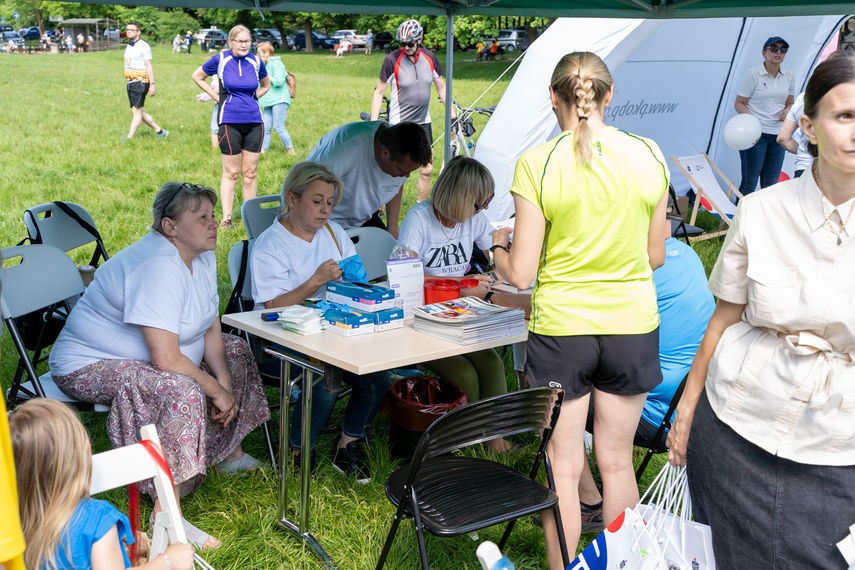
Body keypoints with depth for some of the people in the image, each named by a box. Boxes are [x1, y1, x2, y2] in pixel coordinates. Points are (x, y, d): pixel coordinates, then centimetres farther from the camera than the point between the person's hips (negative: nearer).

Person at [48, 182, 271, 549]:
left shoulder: (202, 256, 0)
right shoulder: (159, 267, -30)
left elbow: (211, 330, 5)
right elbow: (166, 358, -34)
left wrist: (225, 381, -10)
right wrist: (216, 391, -21)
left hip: (140, 356, 10)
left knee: (234, 352, 13)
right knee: (181, 389, -35)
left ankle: (227, 451, 27)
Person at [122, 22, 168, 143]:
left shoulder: (143, 46, -7)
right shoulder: (128, 46, 17)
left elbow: (149, 66, -11)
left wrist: (152, 85, -16)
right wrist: (128, 82, 21)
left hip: (140, 81, -9)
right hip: (130, 82, 9)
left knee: (136, 111, -11)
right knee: (139, 112, 8)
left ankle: (129, 137, -13)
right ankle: (160, 131, 18)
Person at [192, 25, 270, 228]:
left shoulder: (256, 62, 5)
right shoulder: (221, 59, -3)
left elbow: (266, 84, 24)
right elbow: (197, 76, 11)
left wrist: (251, 99, 10)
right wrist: (217, 97, 3)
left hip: (254, 122, 3)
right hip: (230, 122, -3)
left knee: (250, 172, 7)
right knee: (231, 173, 0)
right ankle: (226, 218, 6)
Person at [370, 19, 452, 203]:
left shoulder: (429, 57, 0)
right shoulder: (392, 60, -11)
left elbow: (441, 87, 11)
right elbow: (379, 92, -6)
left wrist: (452, 114, 8)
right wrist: (373, 123, -11)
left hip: (423, 122, 4)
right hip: (399, 124, -4)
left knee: (426, 170, 4)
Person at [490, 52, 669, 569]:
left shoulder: (537, 165, -13)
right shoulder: (649, 155, -4)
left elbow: (521, 275, -12)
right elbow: (656, 257, 5)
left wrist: (499, 246, 10)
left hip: (561, 327, -3)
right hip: (633, 326, 3)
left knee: (564, 467, 11)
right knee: (617, 461, 19)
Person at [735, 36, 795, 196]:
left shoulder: (789, 76, 10)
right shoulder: (753, 74, -5)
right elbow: (739, 103, -4)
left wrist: (787, 110, -2)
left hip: (778, 134, 5)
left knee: (770, 183, 7)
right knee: (749, 183, -6)